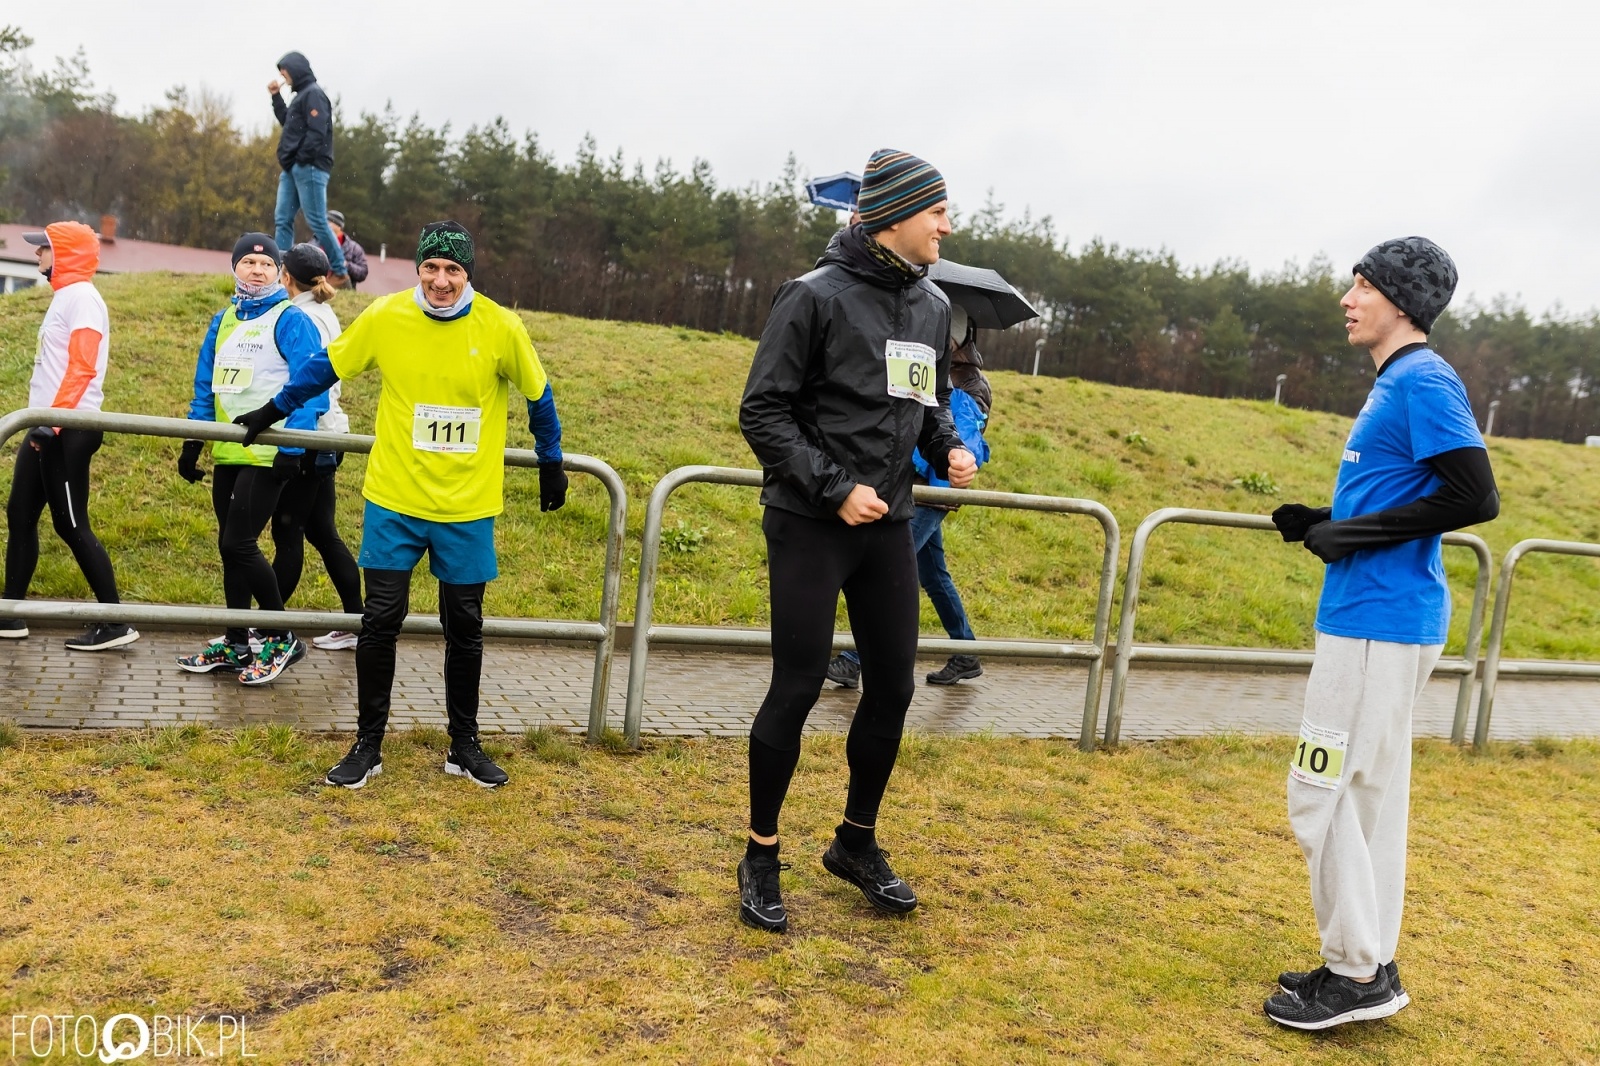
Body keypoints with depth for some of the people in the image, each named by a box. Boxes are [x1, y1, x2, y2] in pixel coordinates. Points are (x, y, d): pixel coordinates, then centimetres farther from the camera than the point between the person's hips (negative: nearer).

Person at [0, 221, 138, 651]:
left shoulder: (81, 297, -10)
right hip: (47, 426, 10)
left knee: (70, 524, -9)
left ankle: (115, 623, -4)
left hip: (67, 429, -10)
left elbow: (83, 367, -21)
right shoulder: (64, 297, 20)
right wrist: (43, 420, 20)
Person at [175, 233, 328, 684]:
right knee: (230, 546, 10)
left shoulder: (291, 320, -6)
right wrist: (193, 441, 14)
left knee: (238, 544, -11)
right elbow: (206, 385, 19)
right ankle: (236, 644, 20)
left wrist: (293, 448, -19)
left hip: (268, 455, -7)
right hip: (228, 452, 7)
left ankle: (283, 640, 3)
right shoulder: (223, 320, 16)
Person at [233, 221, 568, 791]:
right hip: (395, 500, 0)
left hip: (468, 507, 0)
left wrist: (551, 464, 14)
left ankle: (465, 745, 24)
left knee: (464, 627, 9)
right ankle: (367, 745, 18)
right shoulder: (384, 317, -6)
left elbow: (538, 395, 6)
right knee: (380, 621, 2)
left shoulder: (501, 327, -8)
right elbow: (325, 367, 10)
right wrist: (272, 411, 19)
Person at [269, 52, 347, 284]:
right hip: (293, 169, 10)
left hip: (309, 168, -10)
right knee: (282, 220, 6)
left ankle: (340, 272, -5)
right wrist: (275, 96, 23)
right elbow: (287, 122, 30)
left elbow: (317, 132, -18)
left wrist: (301, 159, -17)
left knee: (317, 221, -10)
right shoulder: (302, 95, 21)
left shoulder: (313, 93, -8)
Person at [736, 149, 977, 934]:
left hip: (888, 525, 7)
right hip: (810, 526, -6)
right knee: (797, 689, -1)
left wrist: (948, 450, 1)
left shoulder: (932, 305, 9)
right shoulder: (816, 296, -12)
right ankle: (762, 856, 18)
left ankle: (857, 844, 29)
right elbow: (763, 412, -11)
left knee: (893, 686, 9)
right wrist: (833, 488, -17)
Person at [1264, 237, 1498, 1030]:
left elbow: (1476, 498, -20)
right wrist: (1322, 523, 8)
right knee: (1370, 791, 15)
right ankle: (1368, 964, 25)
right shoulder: (1395, 384, 16)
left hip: (1378, 624, -10)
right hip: (1375, 616, 10)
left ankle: (1357, 974, 7)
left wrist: (1357, 535, -17)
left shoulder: (1425, 382, -13)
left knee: (1322, 791, -5)